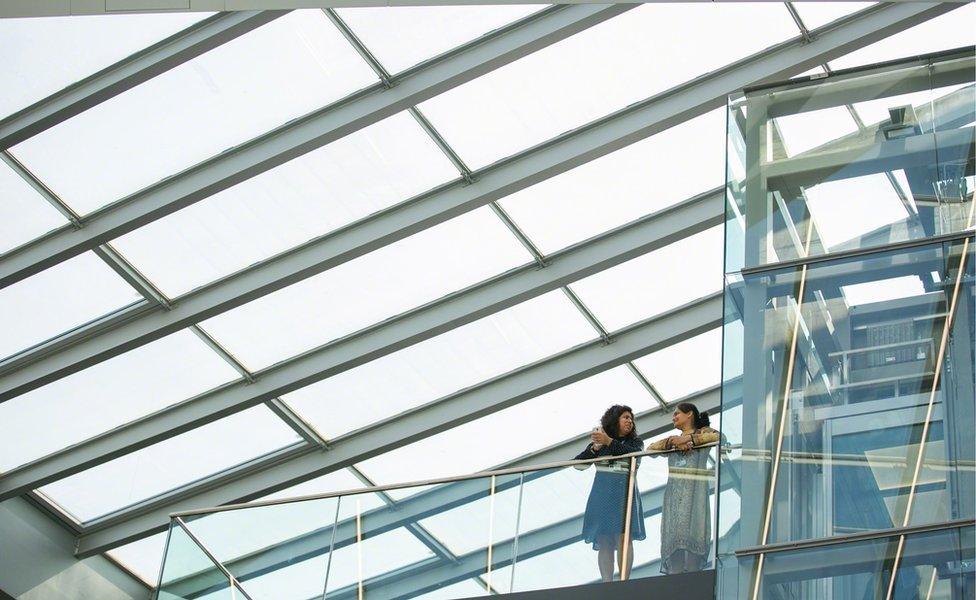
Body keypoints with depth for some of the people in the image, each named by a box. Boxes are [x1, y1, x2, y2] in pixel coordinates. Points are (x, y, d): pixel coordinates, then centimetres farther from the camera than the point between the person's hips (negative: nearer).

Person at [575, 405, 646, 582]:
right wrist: (595, 448, -5)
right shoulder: (598, 443, 15)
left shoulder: (635, 441, 13)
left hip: (624, 493, -1)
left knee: (623, 536, -14)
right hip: (602, 494, 1)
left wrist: (609, 442, -14)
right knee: (604, 540, -5)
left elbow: (634, 454, -10)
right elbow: (577, 462, 9)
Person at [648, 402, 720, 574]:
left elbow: (718, 436, -10)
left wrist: (689, 438, -9)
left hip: (694, 490, -5)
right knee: (673, 533, -4)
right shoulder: (674, 439, 26)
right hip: (674, 492, 5)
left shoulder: (703, 432, 11)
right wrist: (671, 442, -1)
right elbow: (651, 448, 14)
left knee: (692, 531, -12)